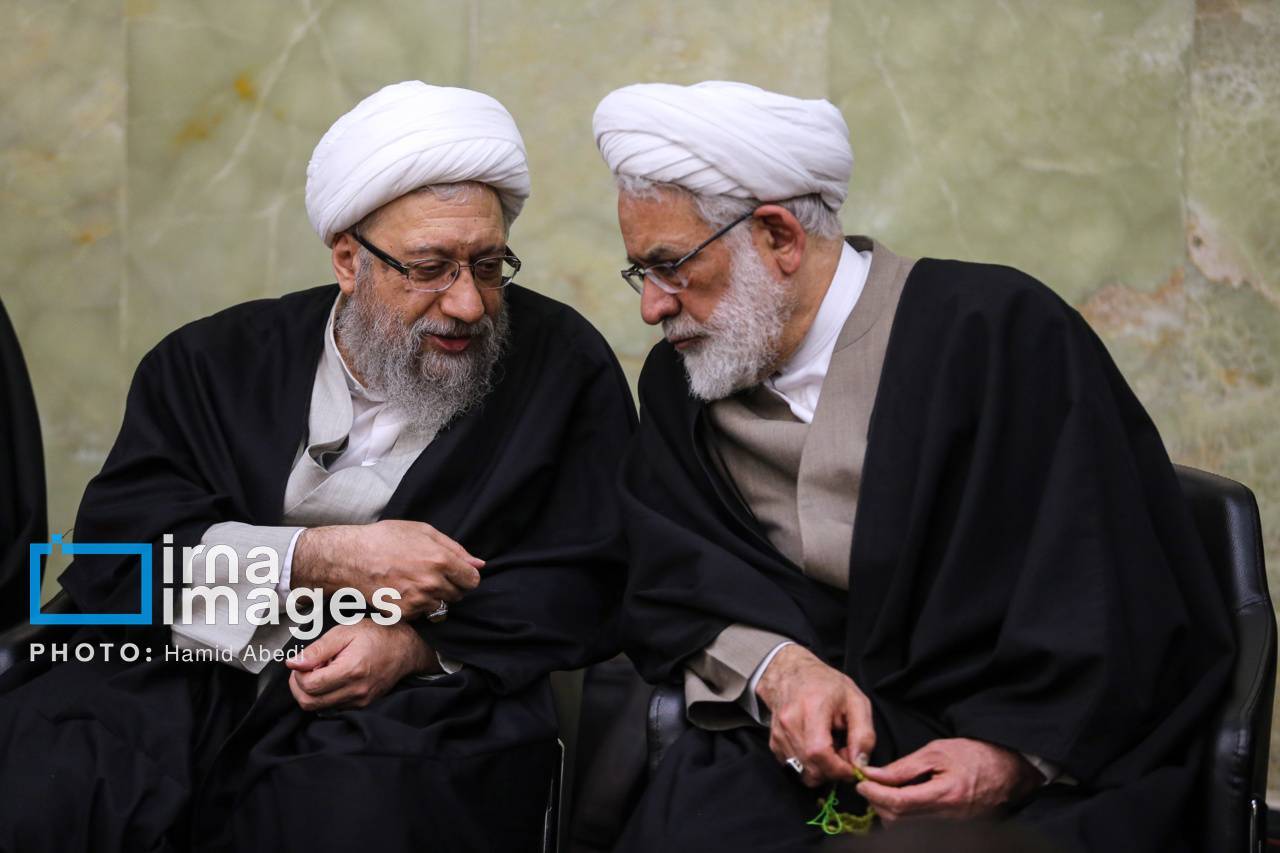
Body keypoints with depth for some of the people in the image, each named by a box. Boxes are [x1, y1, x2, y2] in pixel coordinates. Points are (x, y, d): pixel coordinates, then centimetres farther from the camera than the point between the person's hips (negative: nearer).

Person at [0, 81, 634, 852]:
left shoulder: (565, 366, 9)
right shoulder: (217, 362, 14)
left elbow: (582, 584, 5)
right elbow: (115, 548, 4)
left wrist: (420, 645, -12)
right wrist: (320, 560, -10)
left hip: (417, 702, -1)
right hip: (187, 693, 2)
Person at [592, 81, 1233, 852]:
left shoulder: (1001, 329, -6)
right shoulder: (680, 382, 12)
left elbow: (1121, 600, -9)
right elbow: (672, 588, 6)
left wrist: (1012, 756, -20)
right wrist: (779, 669, -14)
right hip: (801, 755, 5)